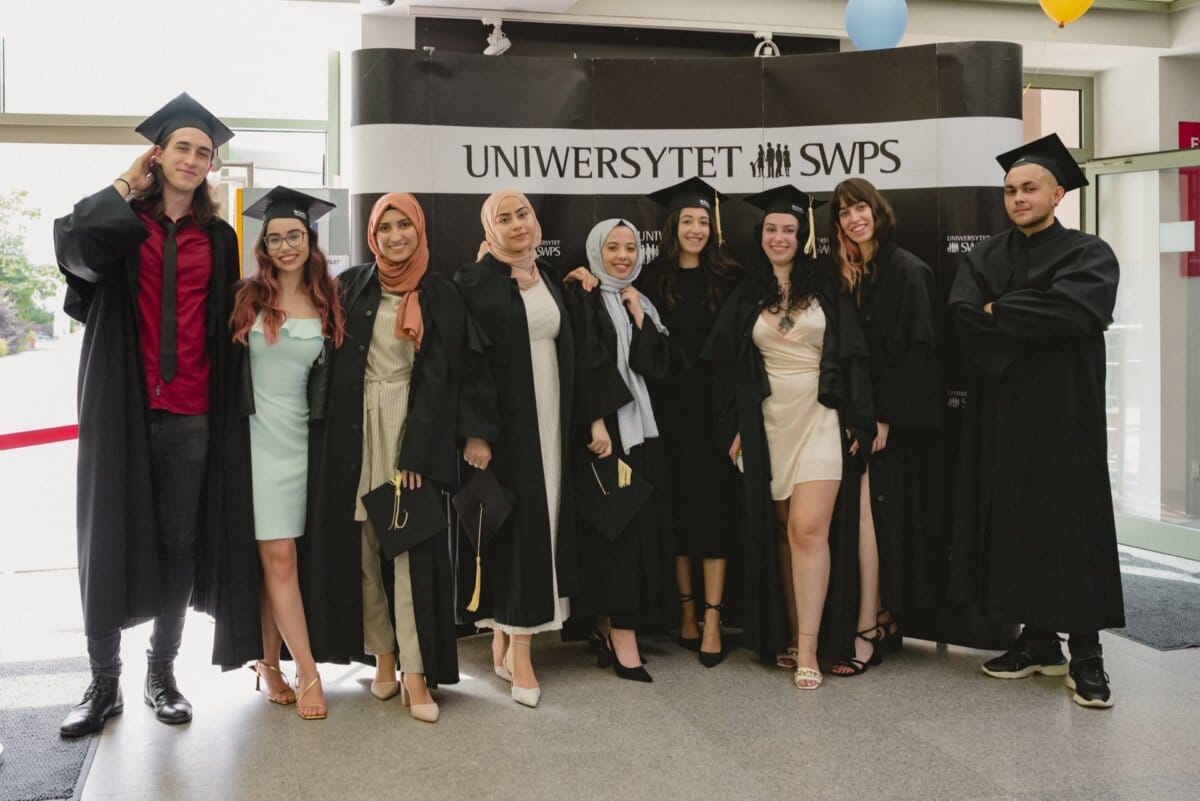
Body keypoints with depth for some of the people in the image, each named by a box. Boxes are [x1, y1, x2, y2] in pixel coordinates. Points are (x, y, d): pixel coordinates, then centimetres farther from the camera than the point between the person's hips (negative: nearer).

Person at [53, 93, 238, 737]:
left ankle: (162, 672, 21)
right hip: (120, 411, -1)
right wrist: (126, 187, -5)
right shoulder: (121, 222, 5)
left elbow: (224, 327, 12)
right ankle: (104, 682, 17)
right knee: (108, 540, 3)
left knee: (177, 543, 7)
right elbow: (72, 240, -19)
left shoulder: (218, 239, 11)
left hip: (189, 416, 2)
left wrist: (224, 411, 5)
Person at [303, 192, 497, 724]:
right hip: (355, 429, 2)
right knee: (361, 544, 4)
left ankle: (415, 671, -1)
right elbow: (330, 357, 9)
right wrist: (326, 434, -1)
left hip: (412, 428, -2)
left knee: (411, 546, -5)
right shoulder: (352, 287, 8)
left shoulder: (441, 297, 2)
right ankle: (384, 655, 15)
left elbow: (448, 377, -4)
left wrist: (418, 450, -12)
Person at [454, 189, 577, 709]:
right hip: (504, 423, -6)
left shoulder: (552, 280, 13)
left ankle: (505, 638, 18)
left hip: (551, 422, 6)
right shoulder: (474, 282, -6)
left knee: (544, 522, 7)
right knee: (515, 526, -4)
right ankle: (518, 650, 5)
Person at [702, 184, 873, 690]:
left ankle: (806, 649, -10)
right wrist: (735, 426, 3)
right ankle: (787, 633, 17)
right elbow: (727, 365, 9)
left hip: (818, 420, -2)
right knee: (781, 531, 8)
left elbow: (851, 356, 3)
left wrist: (856, 419, -3)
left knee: (808, 530, -12)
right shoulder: (746, 297, 9)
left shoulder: (825, 290, 4)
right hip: (767, 424, 3)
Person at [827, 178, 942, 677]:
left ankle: (868, 631, -5)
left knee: (869, 514, -10)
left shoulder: (906, 271, -8)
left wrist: (886, 417, -16)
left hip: (896, 417, -6)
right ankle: (884, 621, 13)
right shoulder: (846, 276, 12)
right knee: (870, 516, 6)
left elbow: (916, 349, -13)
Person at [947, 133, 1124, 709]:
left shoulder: (1089, 254, 0)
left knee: (1070, 523, -3)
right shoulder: (984, 258, 12)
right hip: (1001, 412, 4)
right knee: (1016, 522, 6)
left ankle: (1085, 654, 4)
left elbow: (1070, 310, -20)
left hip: (1063, 408, -4)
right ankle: (1038, 641, 16)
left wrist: (998, 312, -9)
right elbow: (962, 316, -6)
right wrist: (1034, 324, -14)